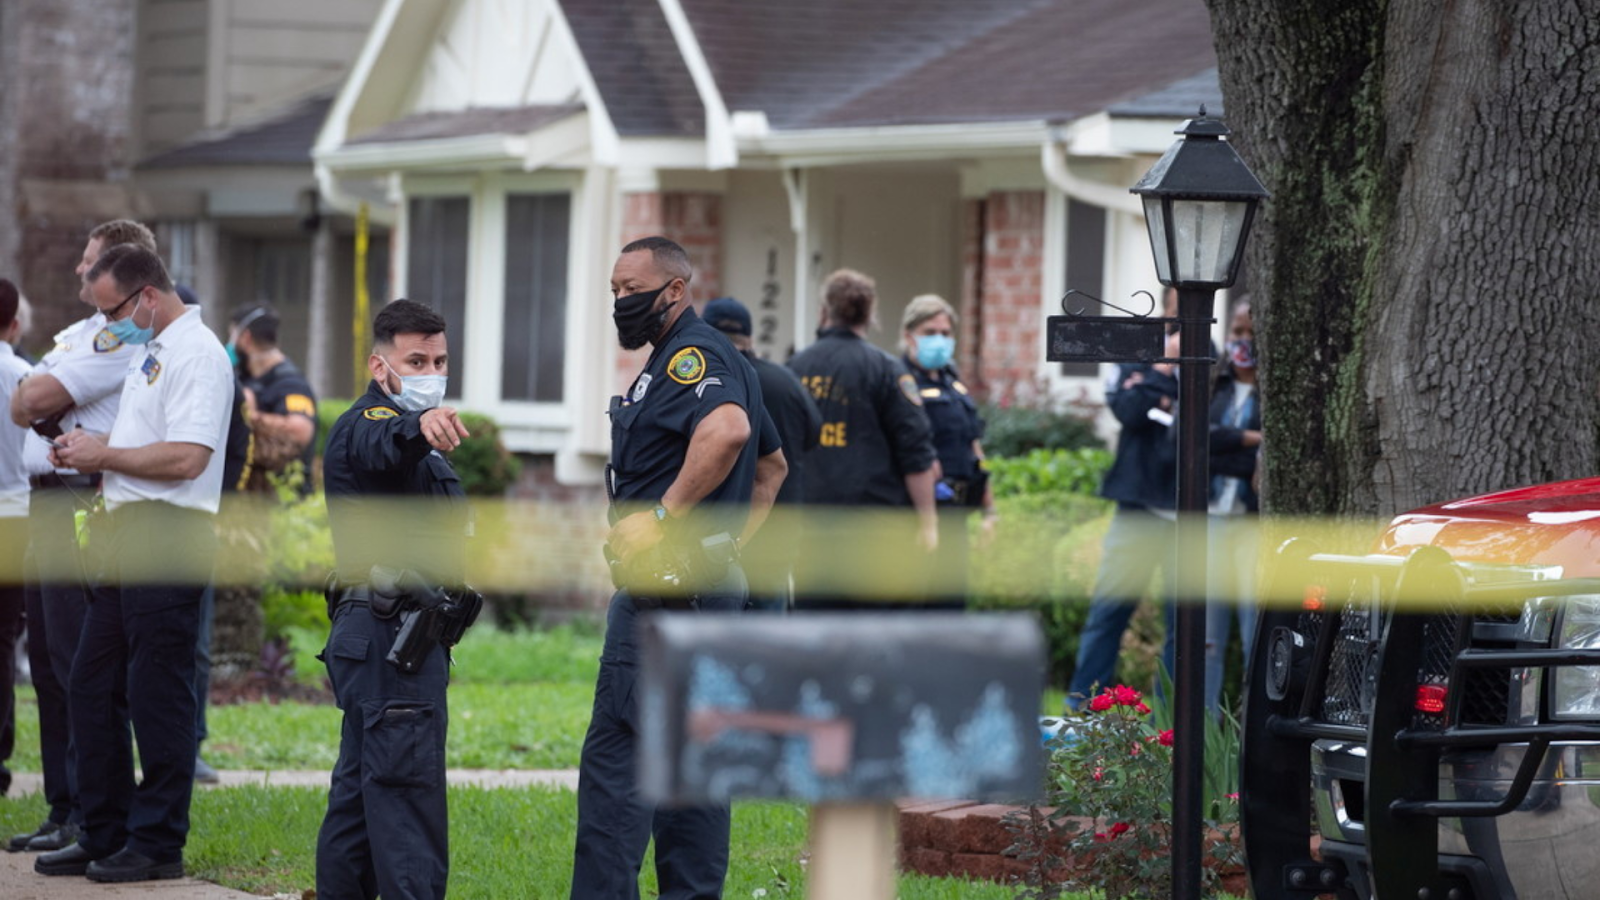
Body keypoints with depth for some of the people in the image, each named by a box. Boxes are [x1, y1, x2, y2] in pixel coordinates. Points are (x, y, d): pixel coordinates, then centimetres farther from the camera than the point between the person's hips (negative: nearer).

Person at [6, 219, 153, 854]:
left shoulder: (125, 337, -10)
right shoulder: (77, 332, 21)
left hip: (82, 506, -10)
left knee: (78, 665, -10)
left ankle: (89, 818, -8)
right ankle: (63, 808, 16)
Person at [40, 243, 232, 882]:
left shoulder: (196, 354, -13)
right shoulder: (149, 351, 19)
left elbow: (186, 457, -22)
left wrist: (104, 454, -11)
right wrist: (86, 451, 9)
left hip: (169, 536, -10)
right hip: (128, 536, 10)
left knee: (158, 695, -5)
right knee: (92, 686, 12)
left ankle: (158, 844, 1)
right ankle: (103, 835, 19)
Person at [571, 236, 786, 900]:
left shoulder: (692, 354, -12)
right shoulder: (717, 359, 21)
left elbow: (727, 429, -33)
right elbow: (772, 465, 31)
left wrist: (662, 514, -27)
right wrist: (732, 539, 22)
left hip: (667, 583, -11)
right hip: (714, 584, 11)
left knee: (615, 757, -11)